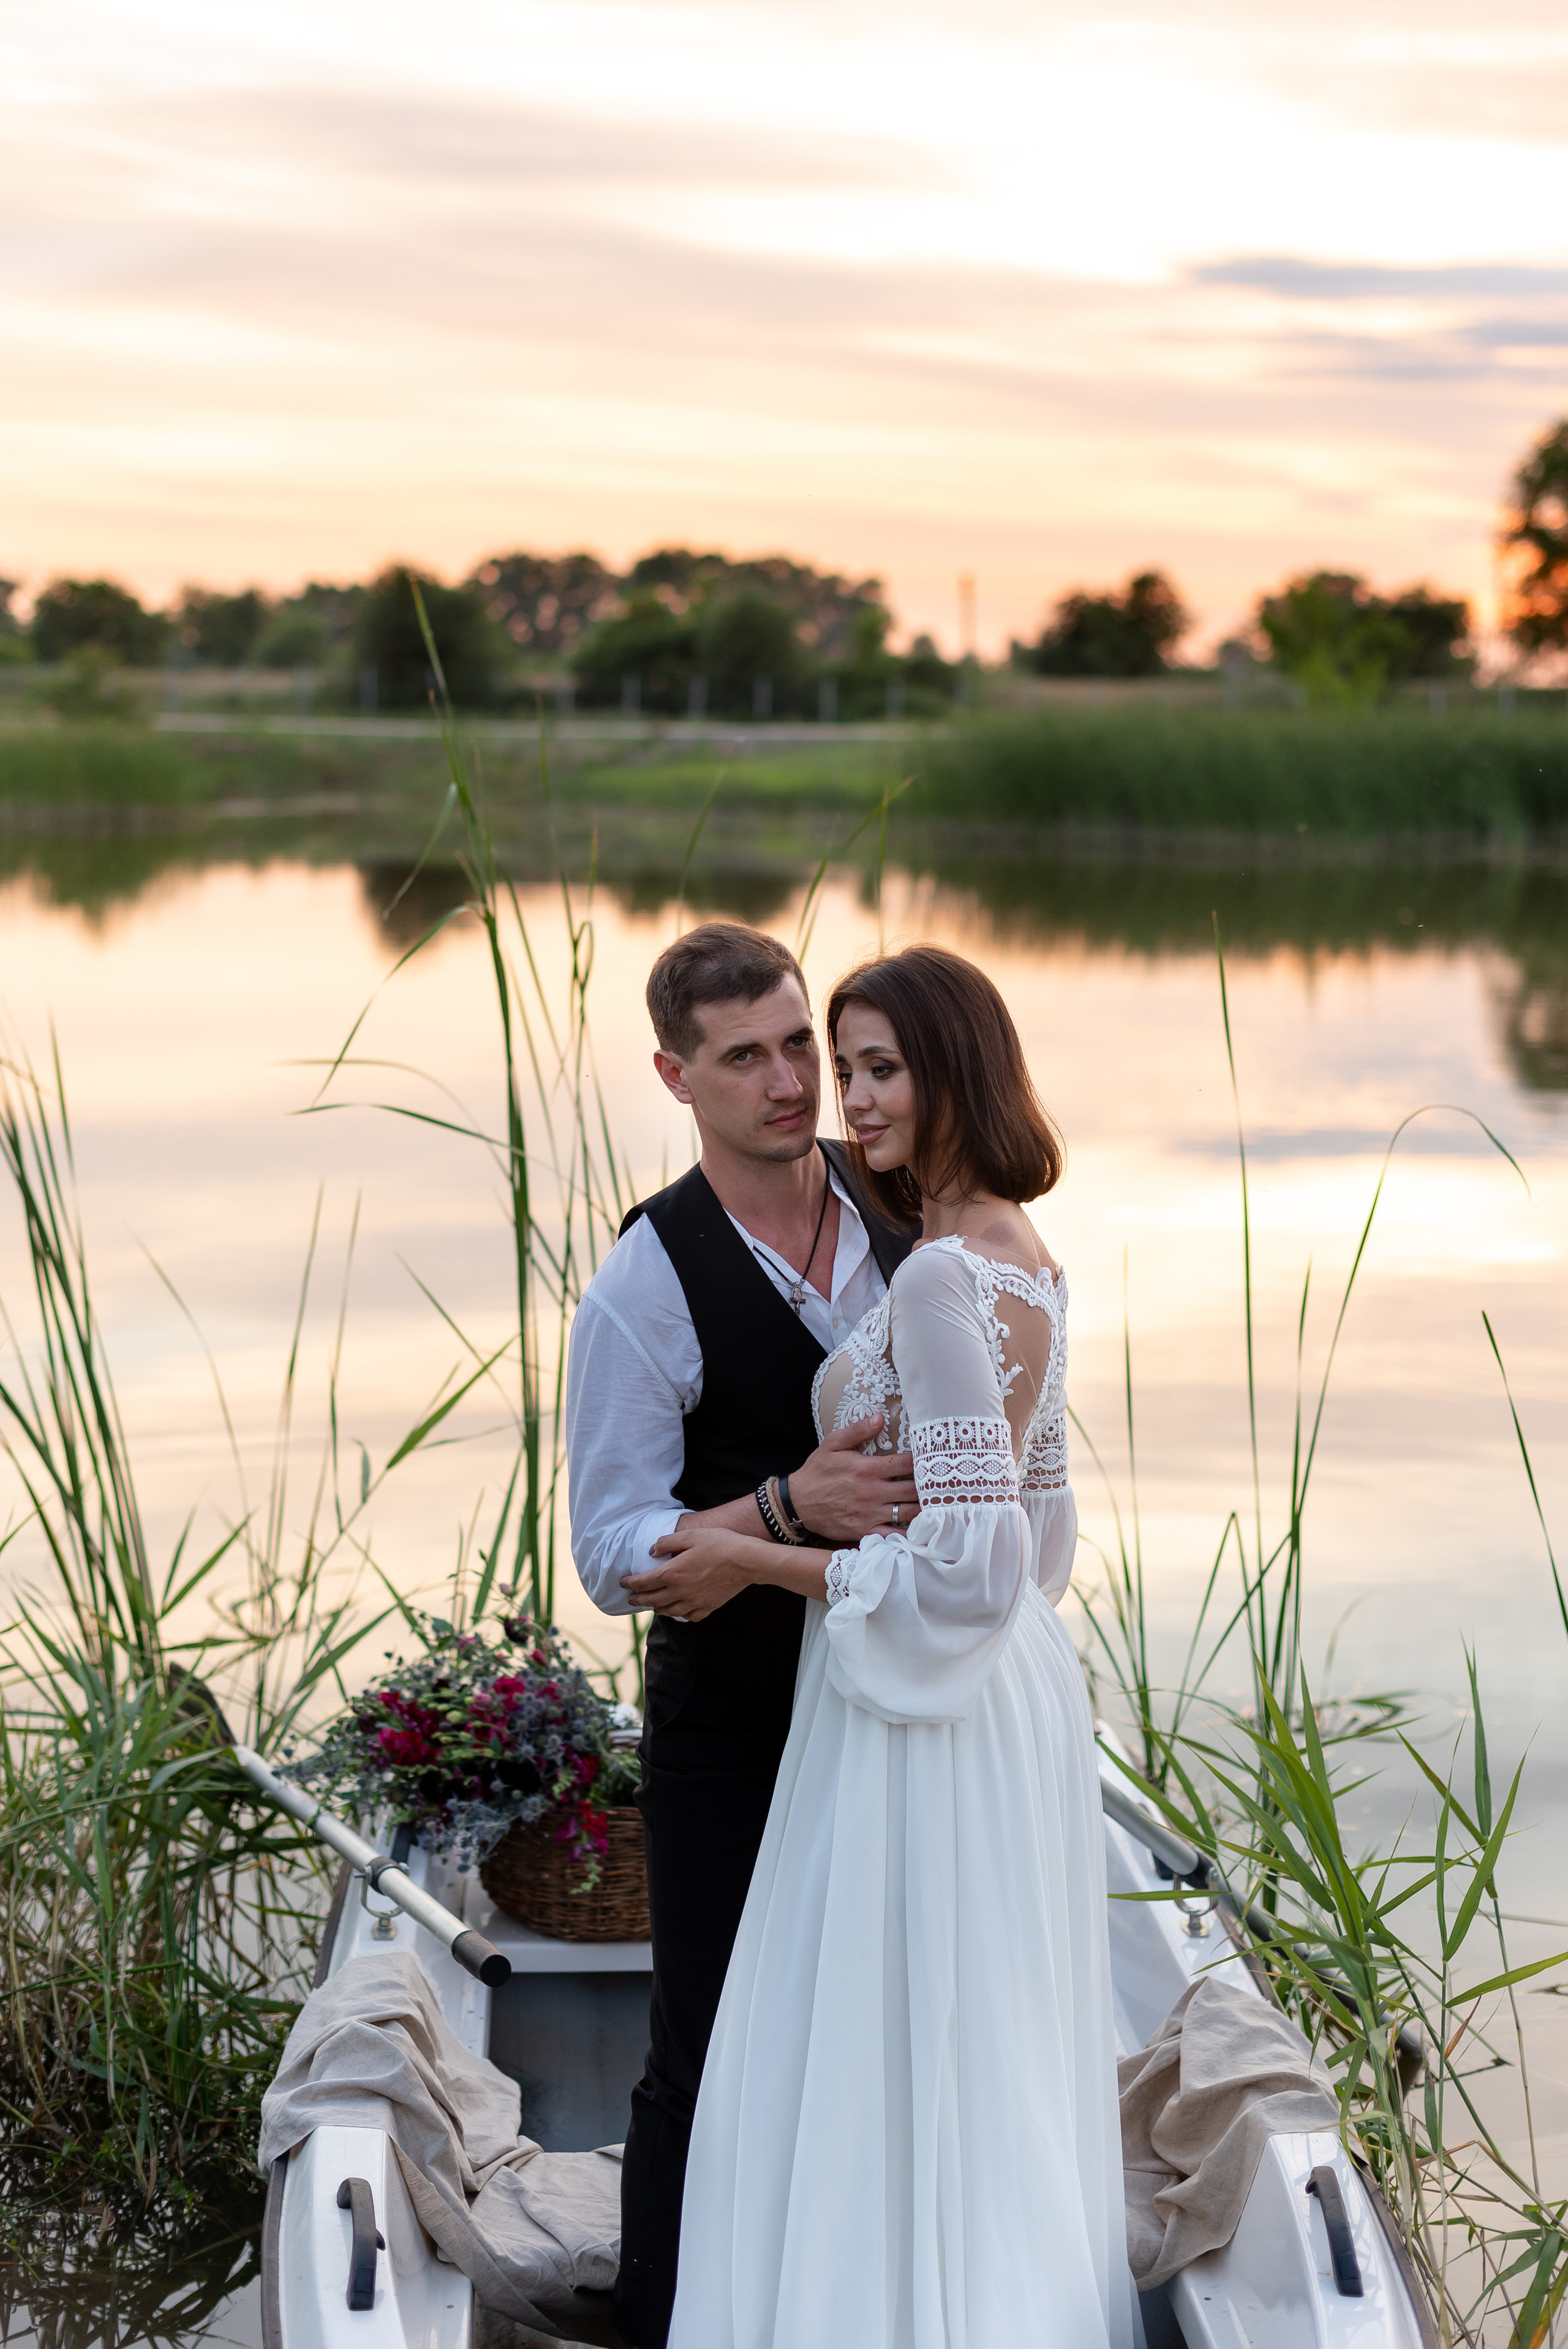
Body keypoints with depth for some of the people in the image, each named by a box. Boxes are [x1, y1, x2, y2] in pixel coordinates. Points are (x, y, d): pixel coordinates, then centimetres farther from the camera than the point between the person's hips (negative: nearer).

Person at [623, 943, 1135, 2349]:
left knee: (884, 2080, 2)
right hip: (1016, 1692, 10)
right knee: (992, 2068, 18)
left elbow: (966, 1561, -24)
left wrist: (754, 1562, -15)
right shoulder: (1028, 1265, 9)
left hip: (921, 1714, -10)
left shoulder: (939, 1283, -20)